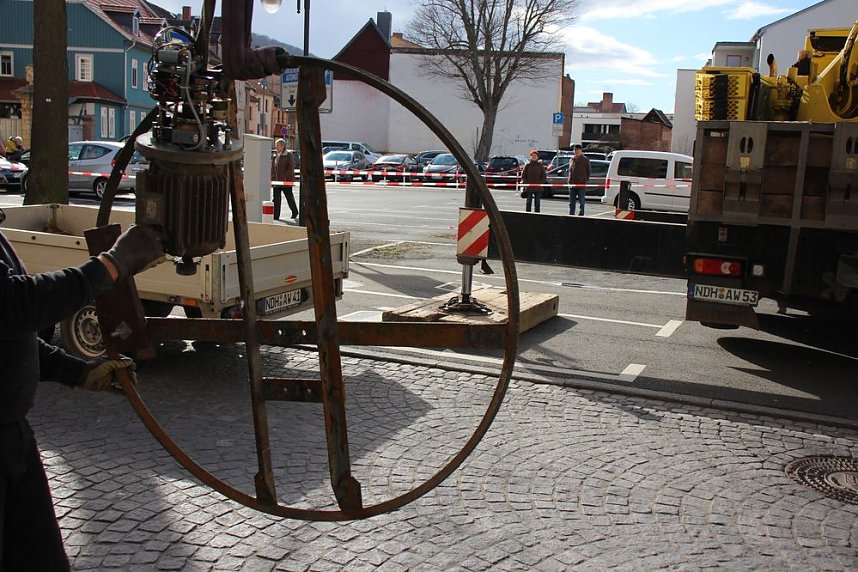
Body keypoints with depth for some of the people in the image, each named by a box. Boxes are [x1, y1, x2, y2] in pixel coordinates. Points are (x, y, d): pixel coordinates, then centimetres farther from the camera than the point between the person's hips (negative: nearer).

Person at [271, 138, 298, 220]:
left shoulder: (288, 155, -6)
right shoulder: (275, 156, 14)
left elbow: (291, 168, -12)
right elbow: (272, 169, 17)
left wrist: (285, 177, -19)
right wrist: (272, 178, 6)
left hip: (286, 181, -6)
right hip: (276, 182, 6)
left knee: (289, 197, 7)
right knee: (276, 199, 0)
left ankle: (295, 213, 26)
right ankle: (276, 216, 1)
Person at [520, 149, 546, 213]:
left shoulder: (540, 165, 5)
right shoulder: (527, 165, 3)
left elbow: (544, 177, 7)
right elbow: (523, 176, 5)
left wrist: (540, 183, -6)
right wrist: (526, 183, -7)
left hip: (538, 188, 1)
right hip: (529, 188, -1)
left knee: (537, 202, 3)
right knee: (528, 202, 0)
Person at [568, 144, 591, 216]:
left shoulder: (585, 160, -1)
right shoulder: (572, 159, 14)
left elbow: (588, 171, 1)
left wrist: (586, 179, -5)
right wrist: (569, 181, 11)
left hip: (581, 184, -5)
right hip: (572, 184, 5)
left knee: (581, 202, -2)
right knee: (571, 202, 9)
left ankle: (581, 215, 2)